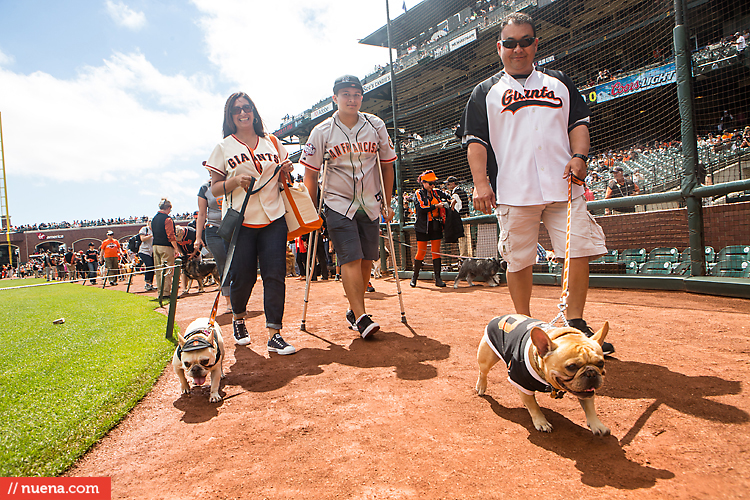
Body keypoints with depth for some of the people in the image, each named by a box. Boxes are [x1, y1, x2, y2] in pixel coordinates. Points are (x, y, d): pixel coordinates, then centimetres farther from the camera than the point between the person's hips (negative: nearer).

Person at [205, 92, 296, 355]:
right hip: (240, 221, -1)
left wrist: (286, 171, 0)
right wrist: (234, 181, -15)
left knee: (275, 276, -7)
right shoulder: (223, 148, 7)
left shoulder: (272, 142, 14)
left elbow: (282, 181, 23)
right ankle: (238, 319, 32)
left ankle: (274, 335, -1)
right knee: (243, 277, 1)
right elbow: (215, 189, 5)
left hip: (273, 219, 2)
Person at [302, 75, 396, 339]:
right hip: (338, 204, -3)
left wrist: (387, 204, 8)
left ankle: (353, 310, 20)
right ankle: (361, 316, -10)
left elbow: (387, 166, 10)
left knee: (366, 260, 4)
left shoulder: (376, 126, 4)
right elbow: (310, 174, 1)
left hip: (370, 205, 3)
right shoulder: (322, 131, -2)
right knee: (350, 259, -12)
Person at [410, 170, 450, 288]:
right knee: (421, 251, -2)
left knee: (436, 251, 1)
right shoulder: (418, 194, -2)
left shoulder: (436, 192, 11)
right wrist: (436, 206, -19)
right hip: (423, 227, -4)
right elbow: (421, 208, -16)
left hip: (436, 226, 4)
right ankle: (414, 277, 12)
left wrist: (450, 202, -1)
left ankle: (438, 278, 4)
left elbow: (449, 197, 21)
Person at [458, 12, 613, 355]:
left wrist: (579, 156, -2)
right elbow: (475, 140, 4)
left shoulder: (559, 82, 20)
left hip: (563, 187, 3)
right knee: (519, 260, 1)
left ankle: (575, 324, 12)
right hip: (513, 192, -2)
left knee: (580, 251, -4)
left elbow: (579, 122, 18)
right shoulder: (486, 92, 12)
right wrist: (481, 182, -10)